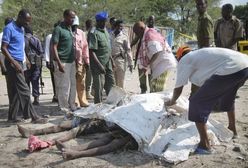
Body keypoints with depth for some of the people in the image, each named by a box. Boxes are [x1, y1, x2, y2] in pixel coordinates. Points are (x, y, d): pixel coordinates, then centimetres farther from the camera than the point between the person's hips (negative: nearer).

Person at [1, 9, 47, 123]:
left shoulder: (21, 29, 16)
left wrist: (25, 60, 15)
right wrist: (15, 63, -20)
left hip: (19, 62, 9)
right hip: (13, 63, -9)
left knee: (15, 92, 10)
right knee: (24, 91, -8)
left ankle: (12, 117, 16)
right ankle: (33, 117, -5)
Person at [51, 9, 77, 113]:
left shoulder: (70, 28, 12)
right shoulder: (58, 29, -11)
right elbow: (54, 48, -15)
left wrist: (75, 59, 16)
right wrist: (59, 63, -21)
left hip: (71, 61, 8)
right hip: (63, 62, -8)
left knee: (72, 85, 12)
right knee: (64, 86, -1)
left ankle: (72, 106, 23)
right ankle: (64, 108, 9)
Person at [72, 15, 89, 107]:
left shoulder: (81, 33, 10)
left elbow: (85, 47, 12)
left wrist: (86, 60, 8)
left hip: (80, 61, 3)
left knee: (81, 82, 7)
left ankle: (83, 100, 16)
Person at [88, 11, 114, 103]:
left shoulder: (105, 31, 12)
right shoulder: (94, 33, -14)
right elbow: (91, 52, -19)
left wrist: (111, 60, 18)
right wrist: (99, 65, -24)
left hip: (108, 64, 8)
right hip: (98, 65, -8)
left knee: (110, 85, 15)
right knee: (99, 87, 0)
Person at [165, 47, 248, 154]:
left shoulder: (184, 60, 10)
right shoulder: (200, 55, 33)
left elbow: (178, 88, 14)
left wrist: (172, 101, 33)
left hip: (230, 70, -10)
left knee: (197, 102, 0)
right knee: (227, 97, 36)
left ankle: (204, 145, 2)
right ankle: (233, 130, 55)